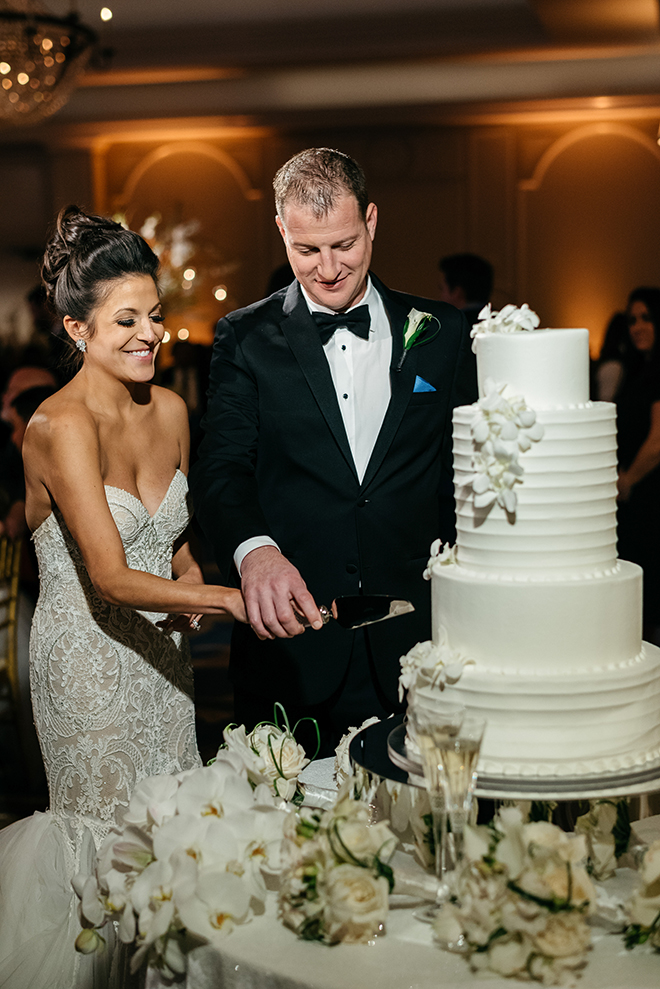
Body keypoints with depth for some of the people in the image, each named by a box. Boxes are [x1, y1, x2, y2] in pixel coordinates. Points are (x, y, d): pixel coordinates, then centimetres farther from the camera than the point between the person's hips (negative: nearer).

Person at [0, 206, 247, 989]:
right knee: (112, 833, 4)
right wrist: (232, 599, -35)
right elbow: (110, 578, -27)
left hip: (161, 649, 6)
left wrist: (189, 596, -4)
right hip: (88, 656, -6)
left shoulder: (169, 410, 2)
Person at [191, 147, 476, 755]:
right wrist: (254, 550, -28)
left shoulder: (441, 333, 7)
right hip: (287, 635, -1)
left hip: (413, 639, 1)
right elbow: (221, 468, -7)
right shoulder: (246, 338, 3)